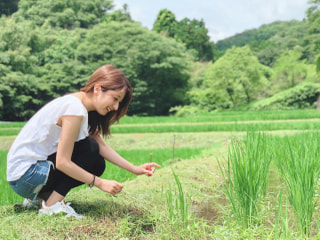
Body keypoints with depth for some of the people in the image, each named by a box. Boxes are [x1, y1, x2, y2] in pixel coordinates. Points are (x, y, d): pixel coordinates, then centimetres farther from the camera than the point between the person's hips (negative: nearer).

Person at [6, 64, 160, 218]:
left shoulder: (84, 107, 6)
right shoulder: (75, 109, -24)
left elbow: (102, 146, 7)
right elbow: (62, 162, -25)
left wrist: (135, 169, 1)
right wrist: (100, 183, -19)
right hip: (24, 175, -9)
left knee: (96, 164, 7)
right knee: (90, 149, -17)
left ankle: (40, 197, 11)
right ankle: (52, 205, -12)